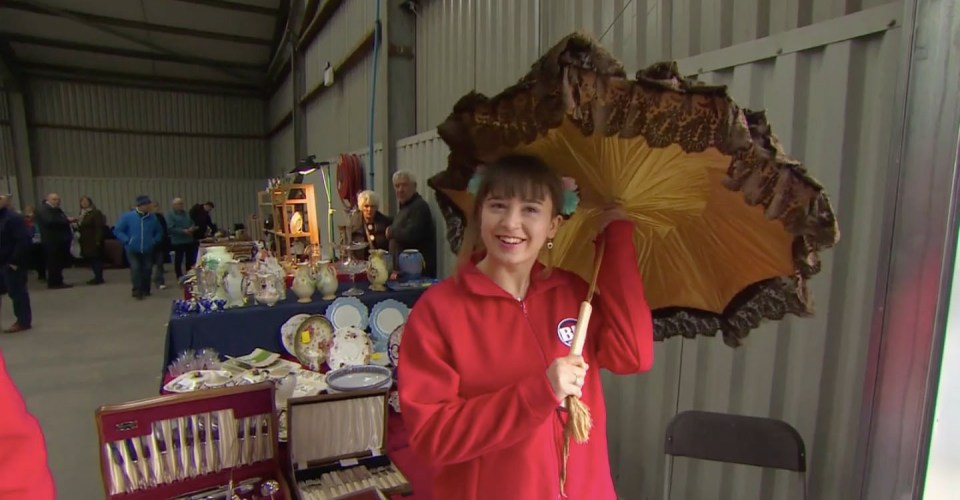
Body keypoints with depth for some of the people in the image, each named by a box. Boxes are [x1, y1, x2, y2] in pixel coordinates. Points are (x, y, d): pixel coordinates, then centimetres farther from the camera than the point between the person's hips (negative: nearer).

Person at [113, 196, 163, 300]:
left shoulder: (152, 217, -2)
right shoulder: (128, 216, -9)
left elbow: (159, 232, 13)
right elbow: (117, 230, -2)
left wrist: (154, 240, -1)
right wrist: (127, 240, -10)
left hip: (147, 250, 3)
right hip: (133, 250, -2)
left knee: (147, 269, 7)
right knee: (135, 269, -13)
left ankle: (145, 290, 22)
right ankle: (137, 291, -5)